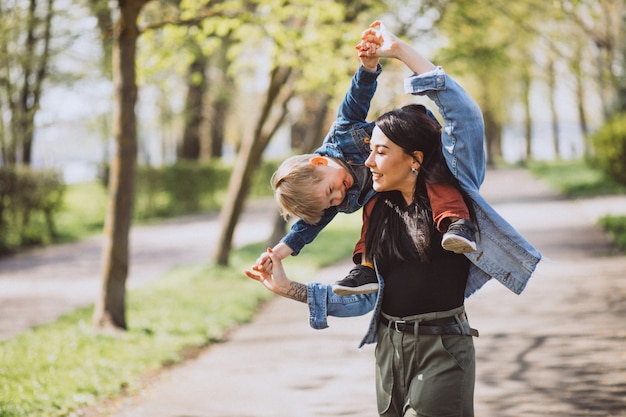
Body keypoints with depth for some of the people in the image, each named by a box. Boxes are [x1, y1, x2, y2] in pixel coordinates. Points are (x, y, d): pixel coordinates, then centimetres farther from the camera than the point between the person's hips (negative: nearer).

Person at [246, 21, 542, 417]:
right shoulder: (379, 213, 10)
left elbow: (464, 114, -18)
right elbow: (367, 296, 11)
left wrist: (400, 50, -17)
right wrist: (289, 288, 5)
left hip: (442, 350, -6)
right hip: (390, 347, 6)